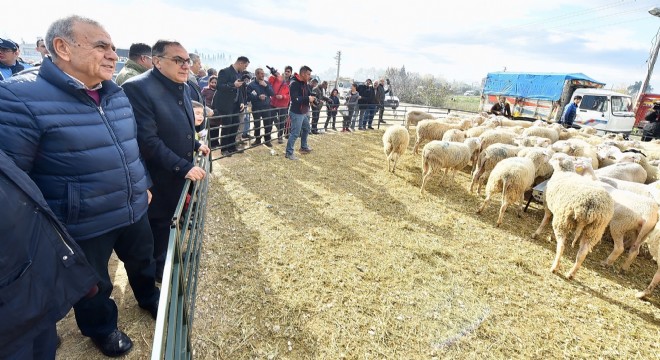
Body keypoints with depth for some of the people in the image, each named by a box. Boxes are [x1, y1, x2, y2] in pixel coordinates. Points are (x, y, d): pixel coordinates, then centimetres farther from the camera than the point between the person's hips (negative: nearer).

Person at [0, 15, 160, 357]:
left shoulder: (115, 93, 1)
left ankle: (148, 296, 56)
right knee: (93, 286, 20)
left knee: (143, 260, 27)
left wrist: (144, 184, 17)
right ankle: (102, 328, 48)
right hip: (82, 225, -5)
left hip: (133, 210, 6)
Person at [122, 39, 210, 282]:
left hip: (180, 173, 8)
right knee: (159, 226, 13)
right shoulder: (139, 87, -22)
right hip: (160, 179, -7)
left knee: (174, 221, 24)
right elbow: (148, 140, -27)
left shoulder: (183, 87, 5)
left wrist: (195, 145, 11)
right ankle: (158, 269, 37)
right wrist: (183, 167, -26)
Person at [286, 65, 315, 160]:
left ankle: (304, 147, 42)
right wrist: (308, 99, -23)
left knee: (306, 129, 24)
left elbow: (309, 94, 17)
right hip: (296, 113, -10)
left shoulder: (305, 83, 9)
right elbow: (294, 99, -28)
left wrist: (312, 97, -7)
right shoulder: (294, 83, -19)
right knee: (295, 133, -7)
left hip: (304, 112, 10)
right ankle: (289, 153, 3)